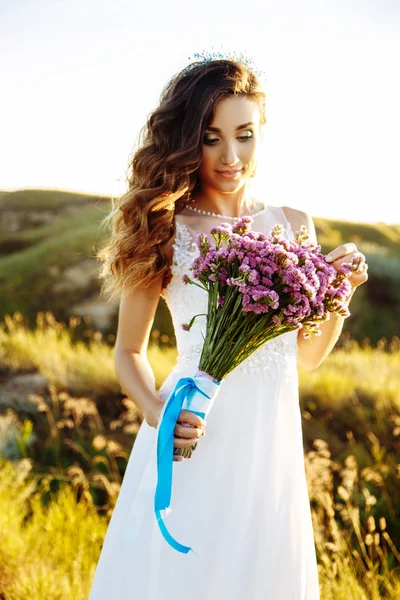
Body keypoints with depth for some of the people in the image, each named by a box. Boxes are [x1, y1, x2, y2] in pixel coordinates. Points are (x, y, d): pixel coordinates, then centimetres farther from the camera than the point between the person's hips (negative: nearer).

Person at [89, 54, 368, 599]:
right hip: (192, 443, -3)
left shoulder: (294, 226, 3)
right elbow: (129, 352, 3)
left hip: (272, 448, 3)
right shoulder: (164, 231, -7)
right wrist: (156, 410, -15)